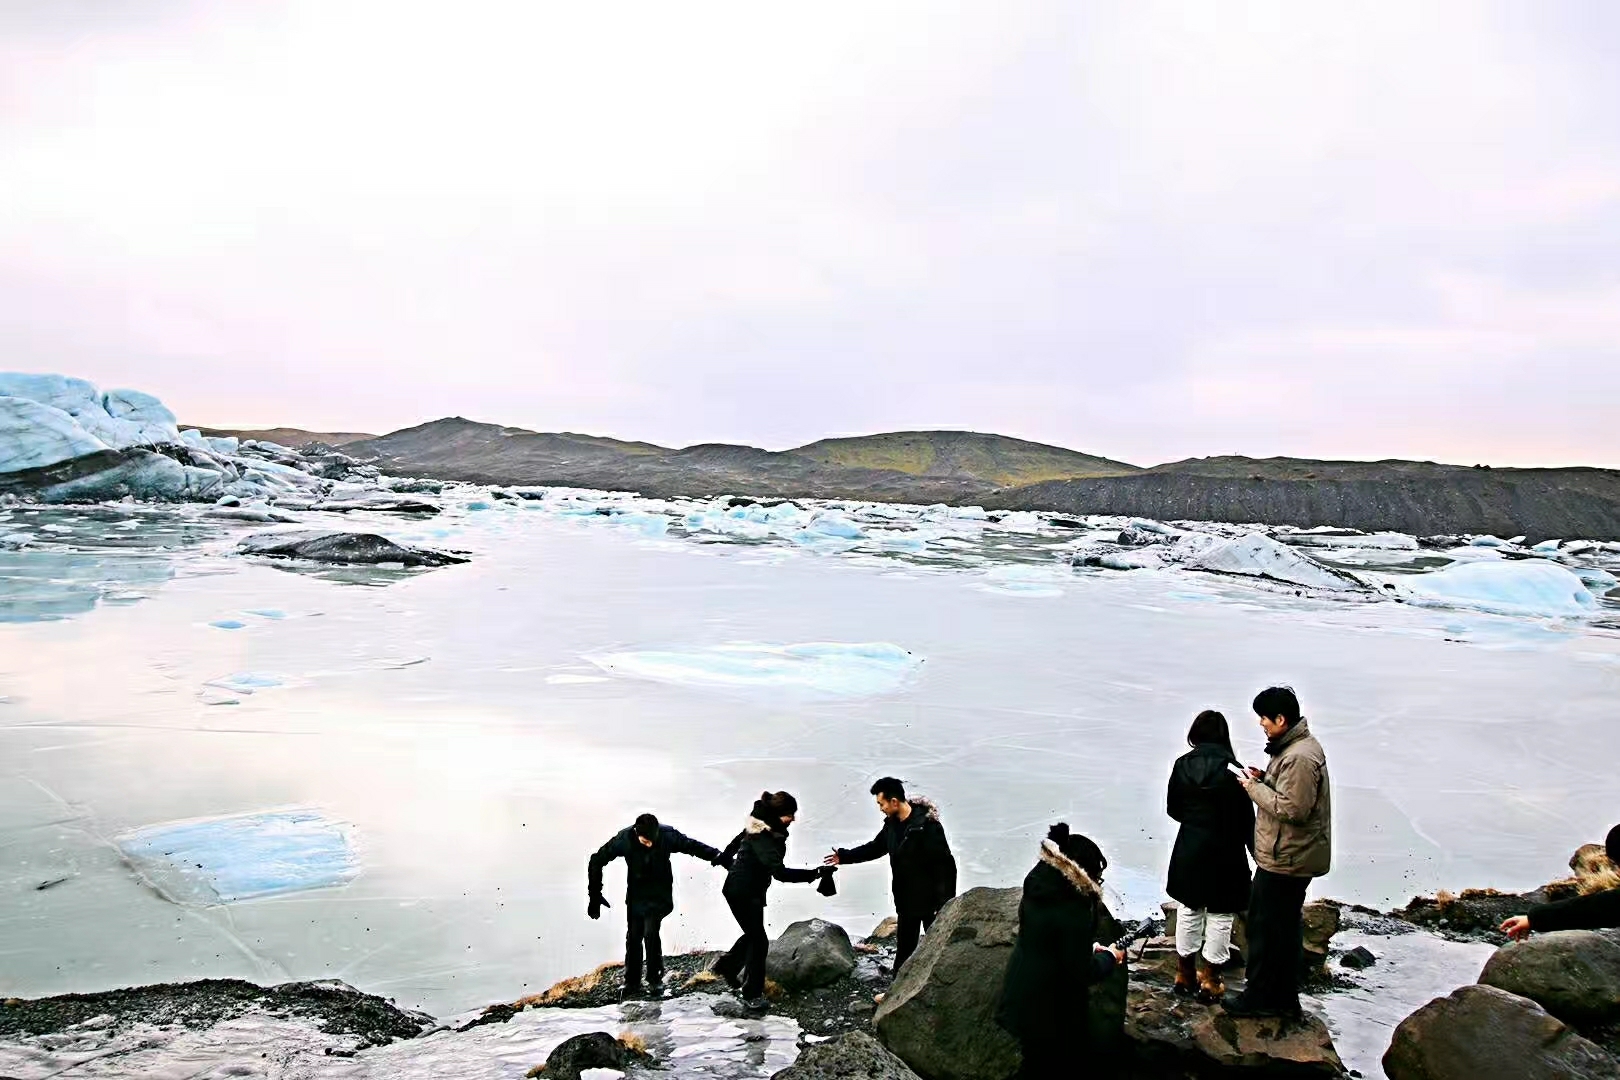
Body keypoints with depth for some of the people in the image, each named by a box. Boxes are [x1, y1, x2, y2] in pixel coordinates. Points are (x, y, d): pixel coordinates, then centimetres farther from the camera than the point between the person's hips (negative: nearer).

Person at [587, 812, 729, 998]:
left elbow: (694, 846, -13)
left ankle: (655, 978, 4)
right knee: (633, 937, 4)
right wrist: (595, 895, -12)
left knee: (650, 932, -15)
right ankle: (632, 983, 20)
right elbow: (597, 861, -13)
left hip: (659, 895, -2)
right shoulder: (624, 840, -23)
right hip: (635, 896, 2)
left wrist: (718, 858, -23)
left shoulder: (668, 835, -25)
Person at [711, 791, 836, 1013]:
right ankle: (752, 996, 6)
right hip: (742, 892, -9)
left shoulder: (766, 829, -1)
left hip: (751, 890, 9)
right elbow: (779, 871, -40)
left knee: (754, 934, 21)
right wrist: (815, 874, -41)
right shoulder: (762, 837, -30)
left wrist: (724, 857, 38)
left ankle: (727, 966, 37)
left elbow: (738, 839, 19)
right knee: (759, 940, -3)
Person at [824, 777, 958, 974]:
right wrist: (845, 856, 16)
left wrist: (945, 903, -22)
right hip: (906, 899, 8)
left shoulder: (927, 825, -22)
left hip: (930, 900, -8)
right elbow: (875, 847, 19)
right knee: (904, 948, 17)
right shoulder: (892, 824, 2)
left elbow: (945, 864, -22)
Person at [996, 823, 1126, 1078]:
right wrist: (1109, 957, -3)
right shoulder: (1072, 911, -29)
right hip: (1049, 1010, -8)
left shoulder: (1038, 888, -3)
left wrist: (1089, 947, 8)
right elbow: (1082, 972, -21)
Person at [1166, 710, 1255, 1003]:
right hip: (1224, 852, -3)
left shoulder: (1182, 765, -5)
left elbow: (1173, 809, 4)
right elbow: (1246, 817, -11)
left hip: (1189, 850, 3)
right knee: (1220, 915, 9)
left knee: (1189, 910, 16)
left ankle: (1185, 974, 25)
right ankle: (1210, 980, 14)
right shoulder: (1231, 770, -15)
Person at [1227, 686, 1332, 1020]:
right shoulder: (1297, 745, 9)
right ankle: (1284, 998, 30)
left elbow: (1293, 808, -28)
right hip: (1289, 857, 11)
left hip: (1285, 860, -11)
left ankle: (1260, 998, 14)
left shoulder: (1299, 757, -24)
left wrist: (1255, 788, -18)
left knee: (1266, 928, 2)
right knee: (1284, 928, 19)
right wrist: (1265, 779, 4)